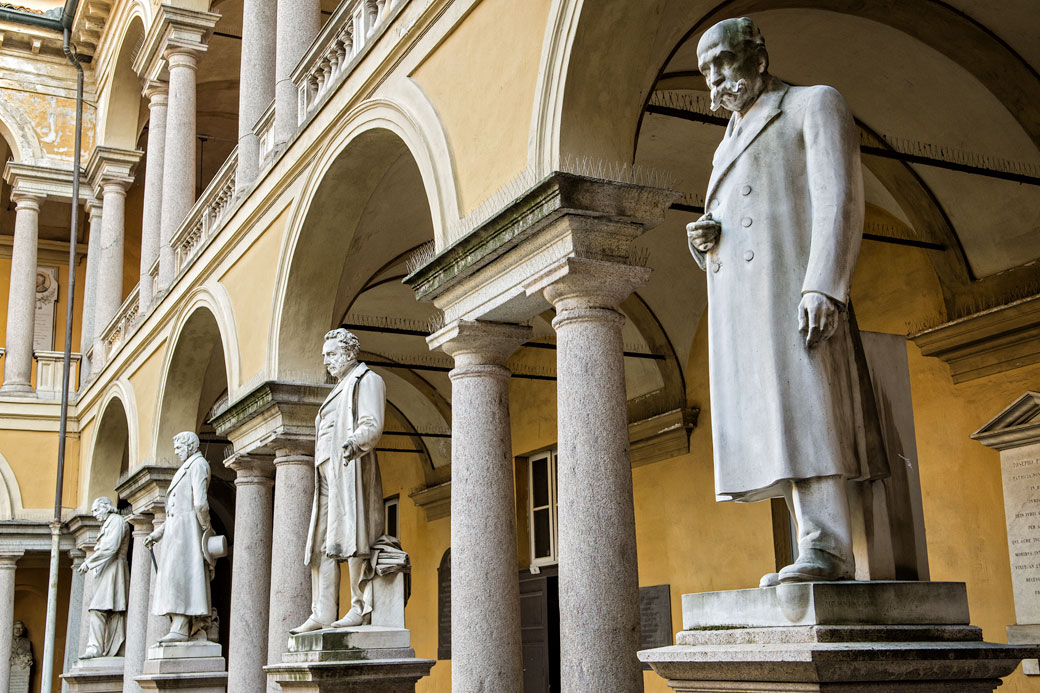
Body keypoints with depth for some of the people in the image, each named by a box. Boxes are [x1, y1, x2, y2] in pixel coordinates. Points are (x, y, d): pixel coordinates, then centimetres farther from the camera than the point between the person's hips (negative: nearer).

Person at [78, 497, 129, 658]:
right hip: (104, 570, 9)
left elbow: (110, 547, -15)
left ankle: (95, 647, -24)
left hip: (113, 570, -9)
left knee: (98, 609, -18)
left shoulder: (117, 521, -3)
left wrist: (89, 562, -14)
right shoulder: (106, 525, 27)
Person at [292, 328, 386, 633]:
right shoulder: (338, 389, 31)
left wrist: (353, 442, -28)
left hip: (349, 466, -9)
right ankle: (322, 613, 1)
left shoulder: (367, 380, 4)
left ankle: (361, 607, -16)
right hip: (326, 470, 9)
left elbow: (372, 425, -10)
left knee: (350, 537, -16)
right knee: (321, 543, 2)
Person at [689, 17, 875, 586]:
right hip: (737, 308, 7)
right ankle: (823, 555, -2)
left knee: (800, 410, -18)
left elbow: (840, 197, -7)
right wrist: (702, 239, 3)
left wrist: (823, 285, -21)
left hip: (790, 286, -7)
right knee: (773, 429, -1)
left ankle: (826, 550, -19)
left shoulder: (814, 104, 8)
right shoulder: (728, 148, 30)